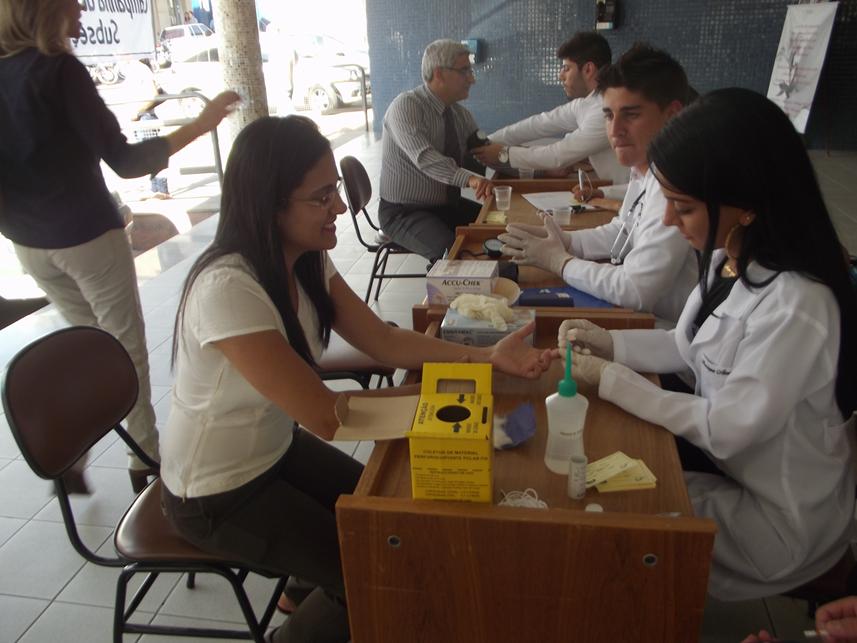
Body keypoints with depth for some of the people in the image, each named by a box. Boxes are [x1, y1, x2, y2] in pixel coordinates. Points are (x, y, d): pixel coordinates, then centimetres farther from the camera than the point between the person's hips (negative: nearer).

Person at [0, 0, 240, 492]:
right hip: (87, 236, -7)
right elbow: (123, 161, -18)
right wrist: (201, 125, -18)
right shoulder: (58, 69, -15)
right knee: (128, 346, 6)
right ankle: (145, 458, 15)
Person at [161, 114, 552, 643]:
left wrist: (487, 356, -19)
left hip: (276, 450, 8)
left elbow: (385, 340, -8)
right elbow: (325, 415, -32)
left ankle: (313, 598, 37)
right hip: (216, 494, -7)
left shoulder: (306, 260, -8)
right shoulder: (228, 288, -35)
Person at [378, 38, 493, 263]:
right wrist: (468, 178, -47)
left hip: (450, 205, 7)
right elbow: (424, 157, -32)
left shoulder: (460, 114, 6)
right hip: (405, 212, -7)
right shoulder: (405, 106, -17)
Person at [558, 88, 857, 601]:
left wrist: (612, 379, -22)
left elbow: (725, 431, -27)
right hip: (728, 459, 7)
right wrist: (609, 343, -8)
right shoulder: (729, 260, -7)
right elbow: (690, 347, 6)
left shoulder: (795, 307, -34)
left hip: (779, 518, -7)